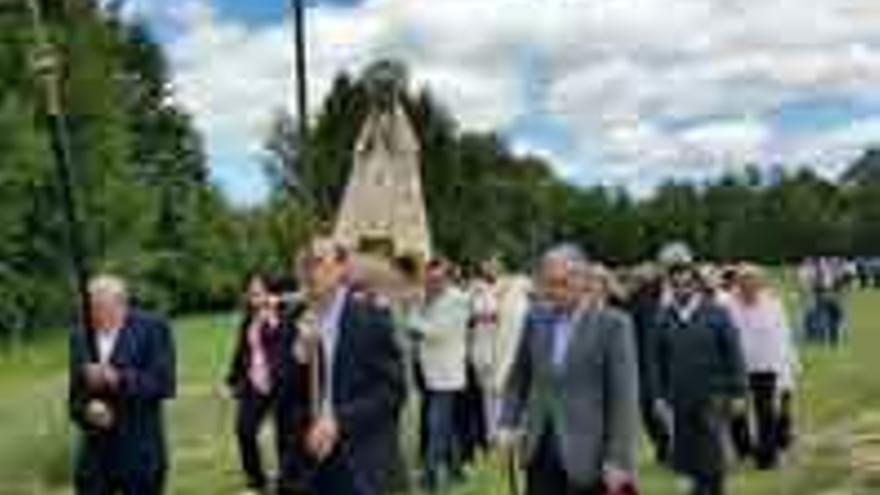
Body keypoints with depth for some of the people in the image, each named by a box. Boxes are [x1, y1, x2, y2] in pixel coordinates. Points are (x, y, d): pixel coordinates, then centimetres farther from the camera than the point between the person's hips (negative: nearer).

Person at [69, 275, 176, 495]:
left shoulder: (152, 330, -7)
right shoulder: (80, 337, 6)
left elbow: (163, 383, -14)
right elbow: (76, 393, 9)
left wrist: (117, 379, -23)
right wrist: (86, 410, -13)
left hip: (139, 453, -3)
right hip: (95, 452, 4)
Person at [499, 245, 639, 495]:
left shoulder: (613, 324, -10)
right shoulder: (536, 318, 5)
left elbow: (624, 396, -11)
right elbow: (519, 376, 14)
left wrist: (619, 459, -14)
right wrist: (508, 423, 2)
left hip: (587, 454, -4)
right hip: (541, 450, 5)